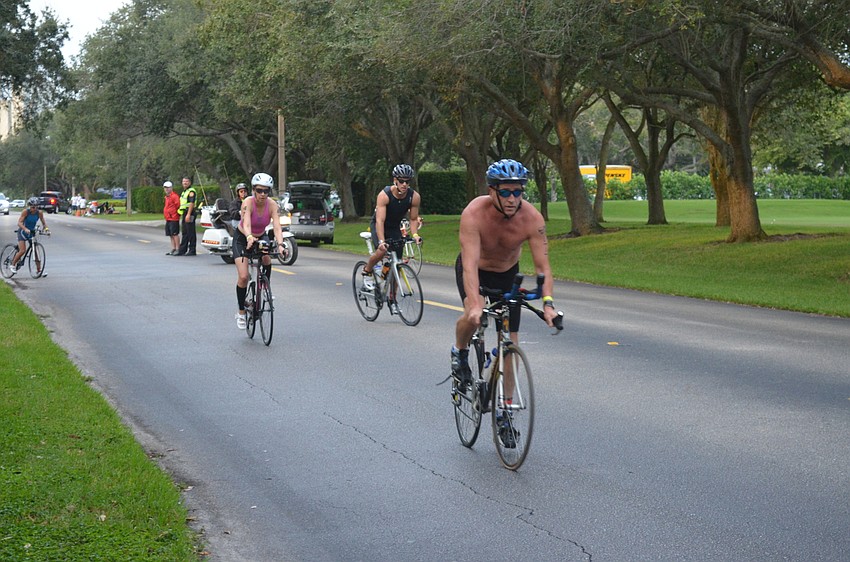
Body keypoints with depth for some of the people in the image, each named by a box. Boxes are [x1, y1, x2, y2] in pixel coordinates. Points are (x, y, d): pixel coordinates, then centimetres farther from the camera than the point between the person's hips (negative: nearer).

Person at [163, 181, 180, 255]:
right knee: (171, 235, 11)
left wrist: (177, 214, -7)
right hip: (168, 219, 10)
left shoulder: (174, 196, -12)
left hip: (173, 219, -10)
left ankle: (177, 249, -6)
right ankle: (173, 249, 16)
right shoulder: (167, 197, 18)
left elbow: (178, 206, -15)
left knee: (175, 234, -8)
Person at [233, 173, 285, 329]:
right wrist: (249, 238, -66)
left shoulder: (272, 205, -22)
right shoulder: (248, 202, -30)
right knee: (243, 277, -12)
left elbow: (277, 227, -34)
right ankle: (241, 313, 5)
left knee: (266, 258, -30)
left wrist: (280, 244, -52)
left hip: (261, 237, 3)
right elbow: (246, 224, -45)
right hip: (242, 238, -2)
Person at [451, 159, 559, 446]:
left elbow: (542, 265, -28)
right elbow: (470, 265, -41)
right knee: (474, 316, -32)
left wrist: (547, 302, -44)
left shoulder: (532, 218, -29)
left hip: (507, 274, 2)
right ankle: (460, 353, 3)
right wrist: (474, 304, -54)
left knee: (510, 341, -2)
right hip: (474, 270, -2)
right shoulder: (474, 214, -35)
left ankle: (505, 412, 11)